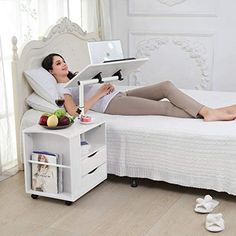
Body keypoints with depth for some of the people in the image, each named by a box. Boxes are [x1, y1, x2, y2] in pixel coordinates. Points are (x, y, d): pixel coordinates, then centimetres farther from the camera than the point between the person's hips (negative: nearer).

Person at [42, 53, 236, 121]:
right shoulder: (62, 88, 0)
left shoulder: (75, 77, 26)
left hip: (120, 95, 8)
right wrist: (99, 93, -14)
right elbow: (74, 111, -17)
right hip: (111, 105, -8)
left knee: (166, 85, -12)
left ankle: (209, 111, -20)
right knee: (164, 107, -23)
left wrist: (107, 86, 1)